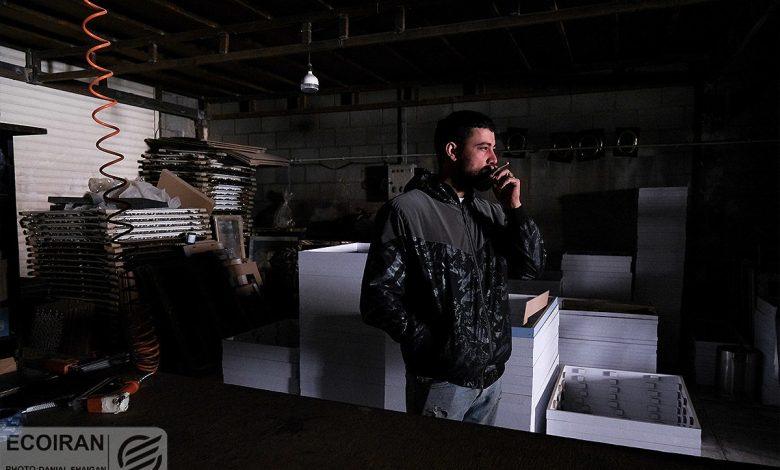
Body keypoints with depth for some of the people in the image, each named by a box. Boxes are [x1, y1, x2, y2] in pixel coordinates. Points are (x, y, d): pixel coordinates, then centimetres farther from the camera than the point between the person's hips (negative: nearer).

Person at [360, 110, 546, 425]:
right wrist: (430, 343, -20)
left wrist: (514, 208, -6)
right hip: (441, 381, -6)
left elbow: (533, 266, 4)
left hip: (492, 376, 7)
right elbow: (377, 298, -16)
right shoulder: (406, 210, -13)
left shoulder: (490, 212, 7)